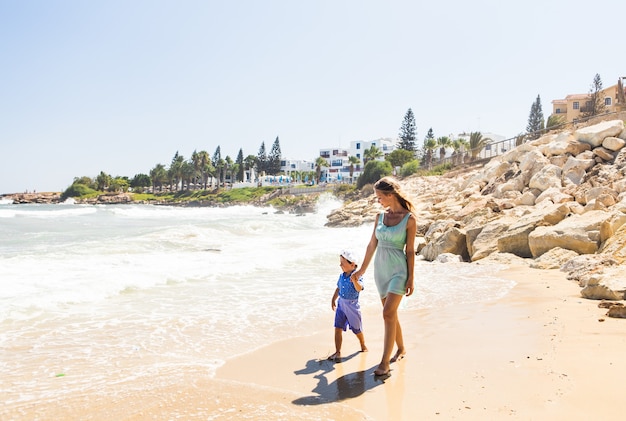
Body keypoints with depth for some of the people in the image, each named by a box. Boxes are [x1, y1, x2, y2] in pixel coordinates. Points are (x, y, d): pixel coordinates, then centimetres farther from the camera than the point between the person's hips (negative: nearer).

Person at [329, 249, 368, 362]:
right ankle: (337, 352, 4)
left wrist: (354, 281, -52)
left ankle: (363, 345, 40)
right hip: (341, 304, 5)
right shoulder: (342, 276, 2)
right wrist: (333, 300, 21)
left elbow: (359, 289, -34)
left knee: (357, 329, 13)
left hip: (352, 305, -5)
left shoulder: (357, 276, -17)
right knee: (338, 328, -3)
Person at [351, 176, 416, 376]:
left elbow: (410, 250, -8)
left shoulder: (409, 219, -9)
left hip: (398, 269, -6)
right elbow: (372, 244, 12)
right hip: (381, 268, 6)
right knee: (391, 314, 14)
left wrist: (411, 278, -8)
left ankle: (385, 362, -10)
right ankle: (401, 349, 34)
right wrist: (362, 269, 16)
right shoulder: (380, 217, 5)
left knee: (388, 313, -14)